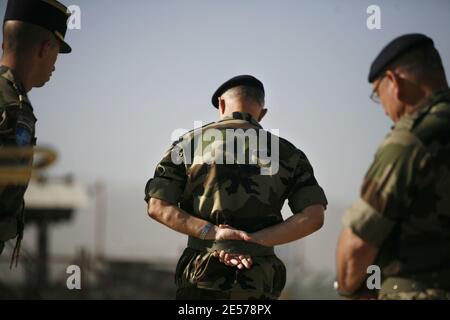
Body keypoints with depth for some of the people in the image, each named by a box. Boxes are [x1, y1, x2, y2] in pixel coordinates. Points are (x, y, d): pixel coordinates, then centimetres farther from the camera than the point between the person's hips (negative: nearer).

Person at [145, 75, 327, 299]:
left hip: (202, 280, -1)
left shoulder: (190, 142, 6)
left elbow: (158, 207, -3)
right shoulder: (287, 153, 7)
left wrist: (213, 233, -10)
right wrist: (254, 240, -9)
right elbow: (314, 216, -5)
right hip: (259, 283, 1)